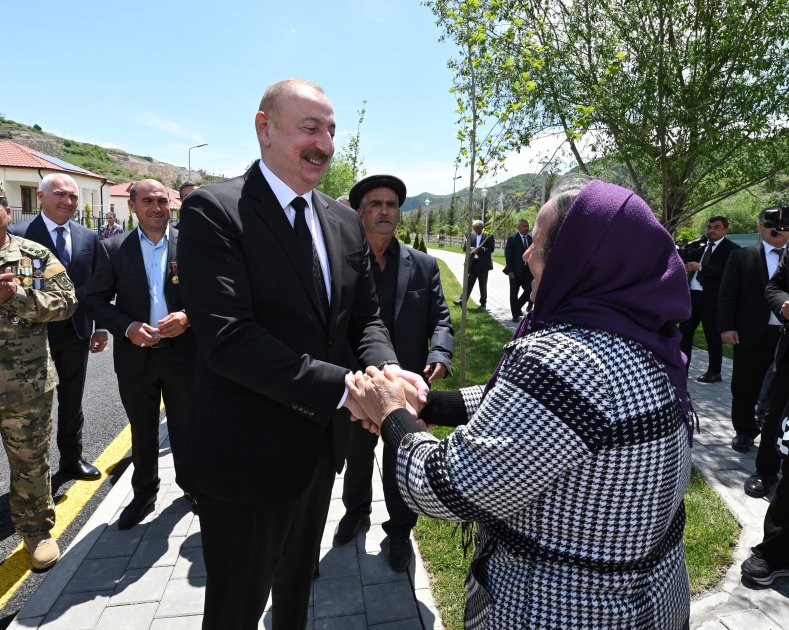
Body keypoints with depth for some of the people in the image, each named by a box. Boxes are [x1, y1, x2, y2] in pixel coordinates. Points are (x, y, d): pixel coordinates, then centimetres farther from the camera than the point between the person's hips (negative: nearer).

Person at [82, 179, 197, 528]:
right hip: (135, 355, 1)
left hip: (183, 352, -1)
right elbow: (95, 299, 0)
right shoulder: (113, 249, -1)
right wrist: (127, 327, -15)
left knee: (185, 425, 14)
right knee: (142, 431, 17)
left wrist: (187, 316, -18)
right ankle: (144, 493, 36)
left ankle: (190, 484, 36)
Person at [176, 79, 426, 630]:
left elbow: (366, 319, 4)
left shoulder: (346, 222, 4)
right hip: (249, 454, -5)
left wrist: (390, 372, -17)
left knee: (298, 581, 30)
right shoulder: (215, 210, -17)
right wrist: (343, 389, -29)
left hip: (322, 443, 6)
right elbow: (227, 337, -26)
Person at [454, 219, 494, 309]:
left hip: (483, 264, -2)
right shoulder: (470, 235, 7)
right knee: (469, 283, 2)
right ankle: (462, 300, 4)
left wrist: (480, 250, -21)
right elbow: (464, 247, 4)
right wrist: (472, 249, -16)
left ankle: (483, 303, 17)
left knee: (483, 284, 7)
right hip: (472, 263, 3)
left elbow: (491, 249, -10)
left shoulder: (489, 236, -4)